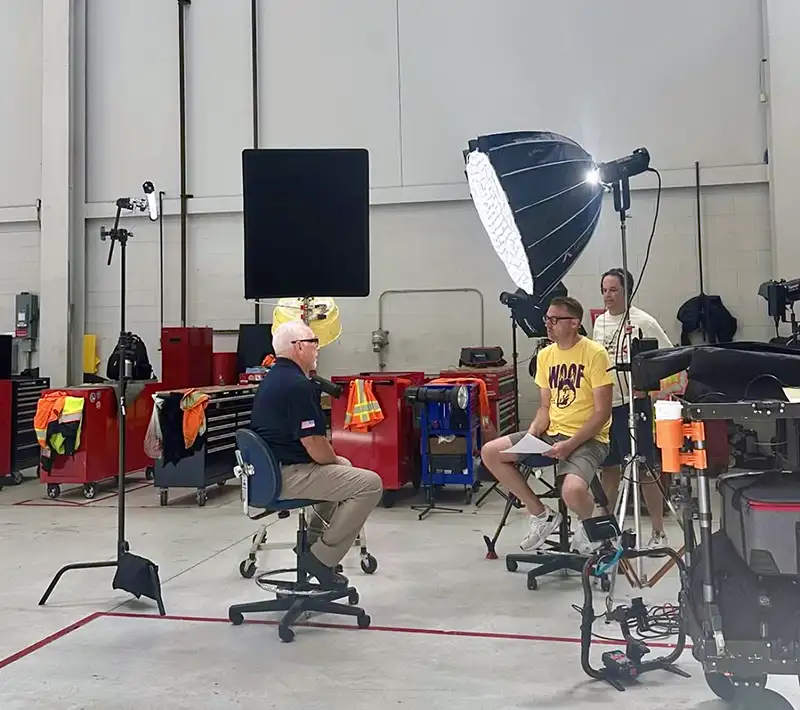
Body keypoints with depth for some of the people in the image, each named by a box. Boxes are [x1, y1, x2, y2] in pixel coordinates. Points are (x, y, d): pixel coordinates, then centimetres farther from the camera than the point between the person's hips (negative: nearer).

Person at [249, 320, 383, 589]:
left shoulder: (272, 378, 13)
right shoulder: (297, 384, -20)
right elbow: (315, 446, -22)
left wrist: (335, 460, 17)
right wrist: (336, 461, 0)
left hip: (270, 470, 11)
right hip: (288, 475, -11)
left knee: (343, 468, 30)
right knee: (370, 484, -13)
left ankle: (314, 540, 28)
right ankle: (322, 557, -6)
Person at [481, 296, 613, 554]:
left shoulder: (595, 354, -12)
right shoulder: (545, 355, 8)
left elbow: (602, 413, -14)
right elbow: (545, 407, 12)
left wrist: (570, 445, -21)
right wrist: (533, 432, -8)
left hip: (587, 438, -7)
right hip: (551, 433, 7)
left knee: (572, 491, -35)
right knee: (489, 453, -6)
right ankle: (542, 515, 8)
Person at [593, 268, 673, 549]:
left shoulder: (643, 322, -9)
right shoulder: (599, 322, 10)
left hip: (633, 402, -6)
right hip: (604, 402, 6)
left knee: (644, 469, -1)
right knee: (608, 467, 15)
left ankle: (658, 532, 12)